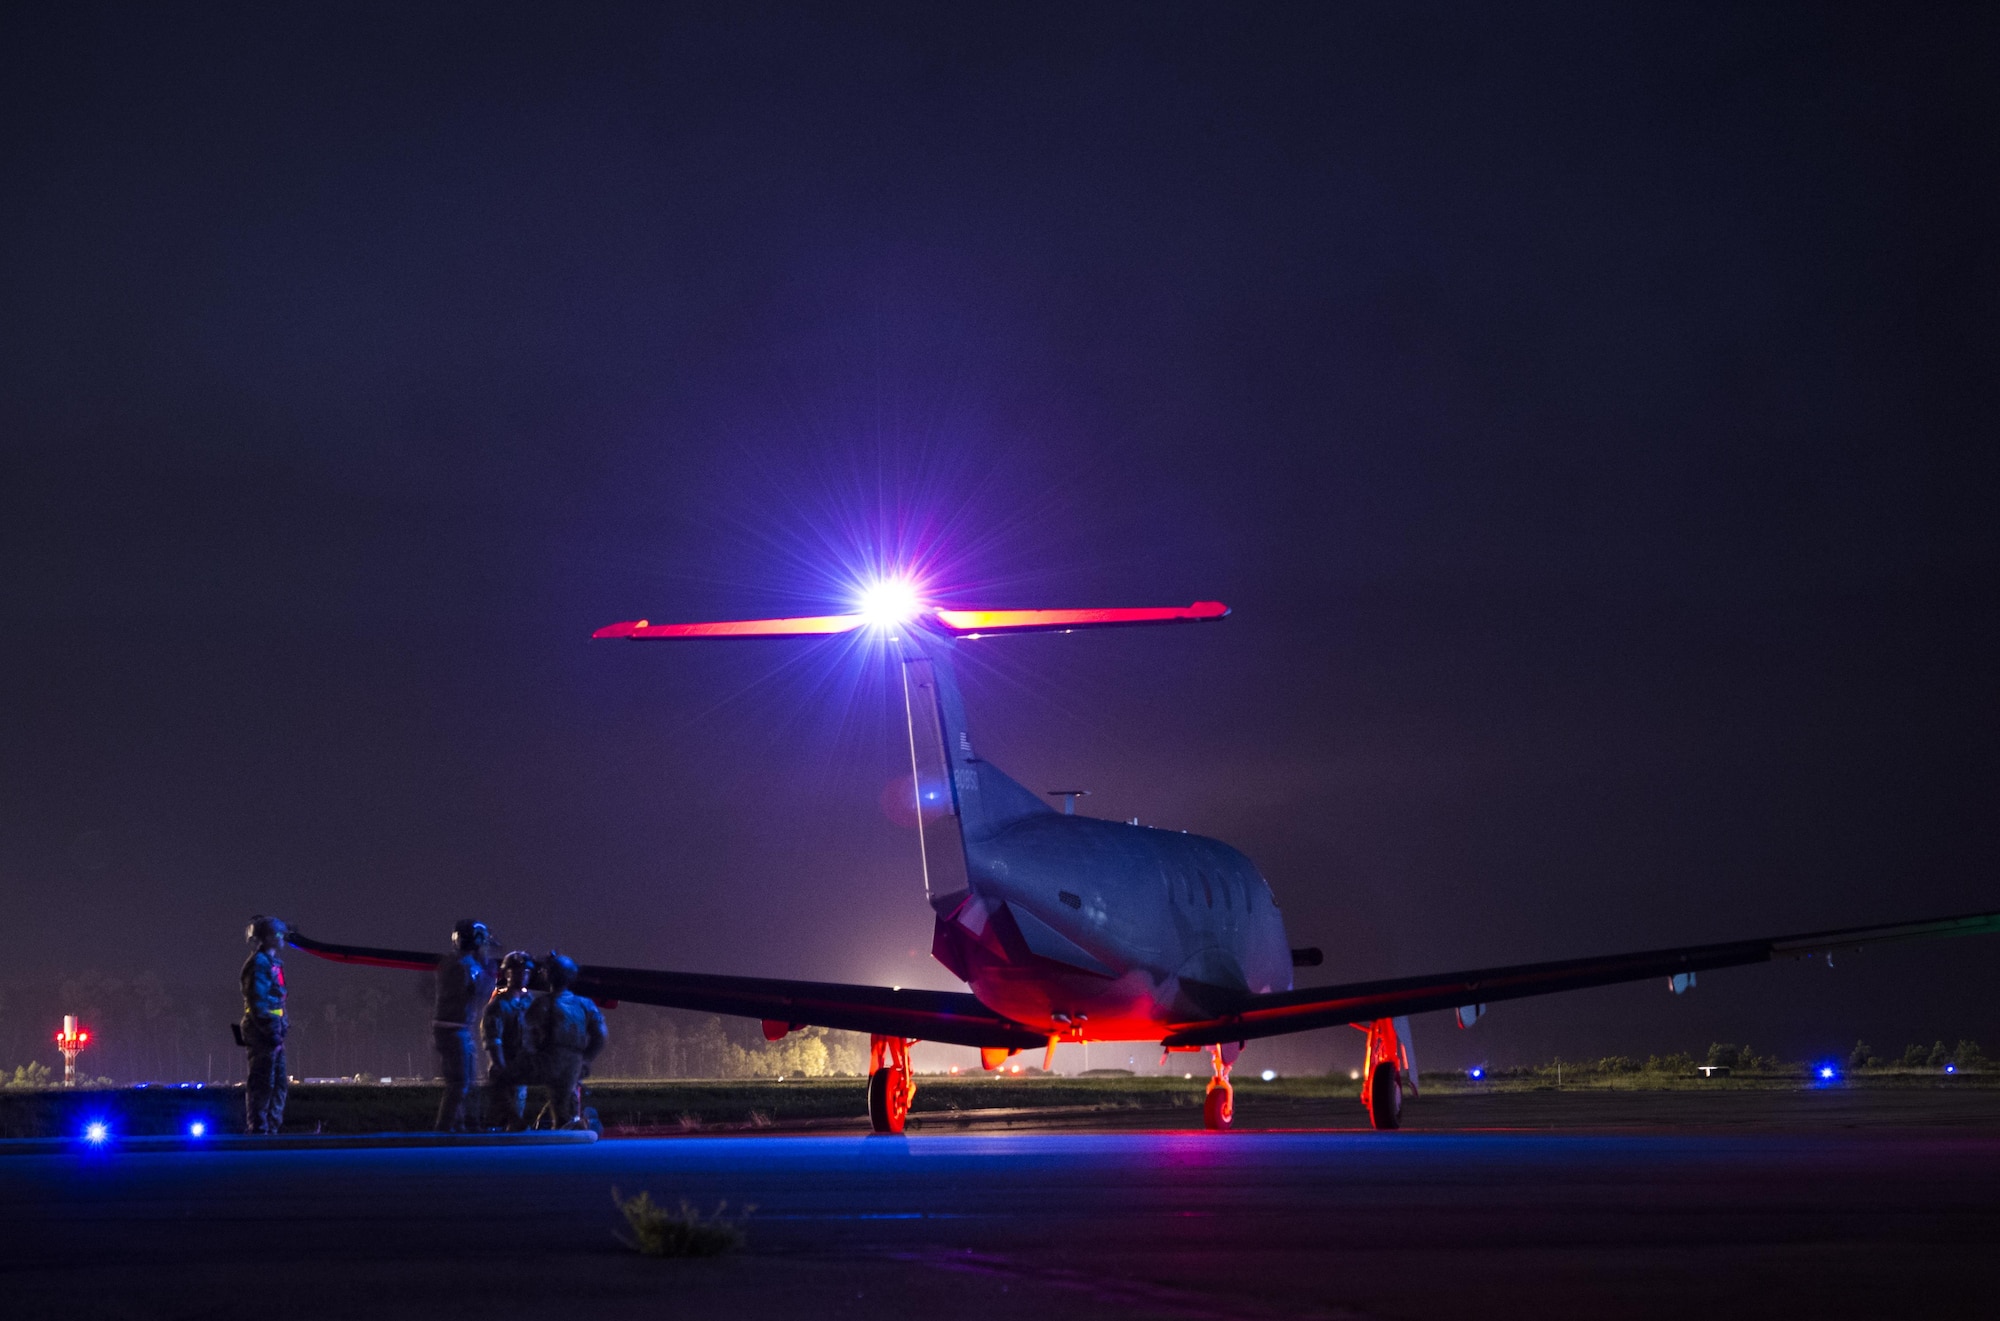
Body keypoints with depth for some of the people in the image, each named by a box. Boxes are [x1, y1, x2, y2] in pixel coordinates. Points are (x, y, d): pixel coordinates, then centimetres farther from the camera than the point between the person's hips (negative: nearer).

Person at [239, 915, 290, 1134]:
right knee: (262, 1082, -8)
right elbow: (257, 1001, -19)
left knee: (280, 1081, 12)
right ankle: (258, 1127, -5)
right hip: (262, 1030, -10)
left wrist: (280, 1029, 17)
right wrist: (270, 1031, -22)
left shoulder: (272, 962, 18)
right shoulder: (259, 963, -13)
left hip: (271, 1031, 10)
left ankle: (272, 1126, 17)